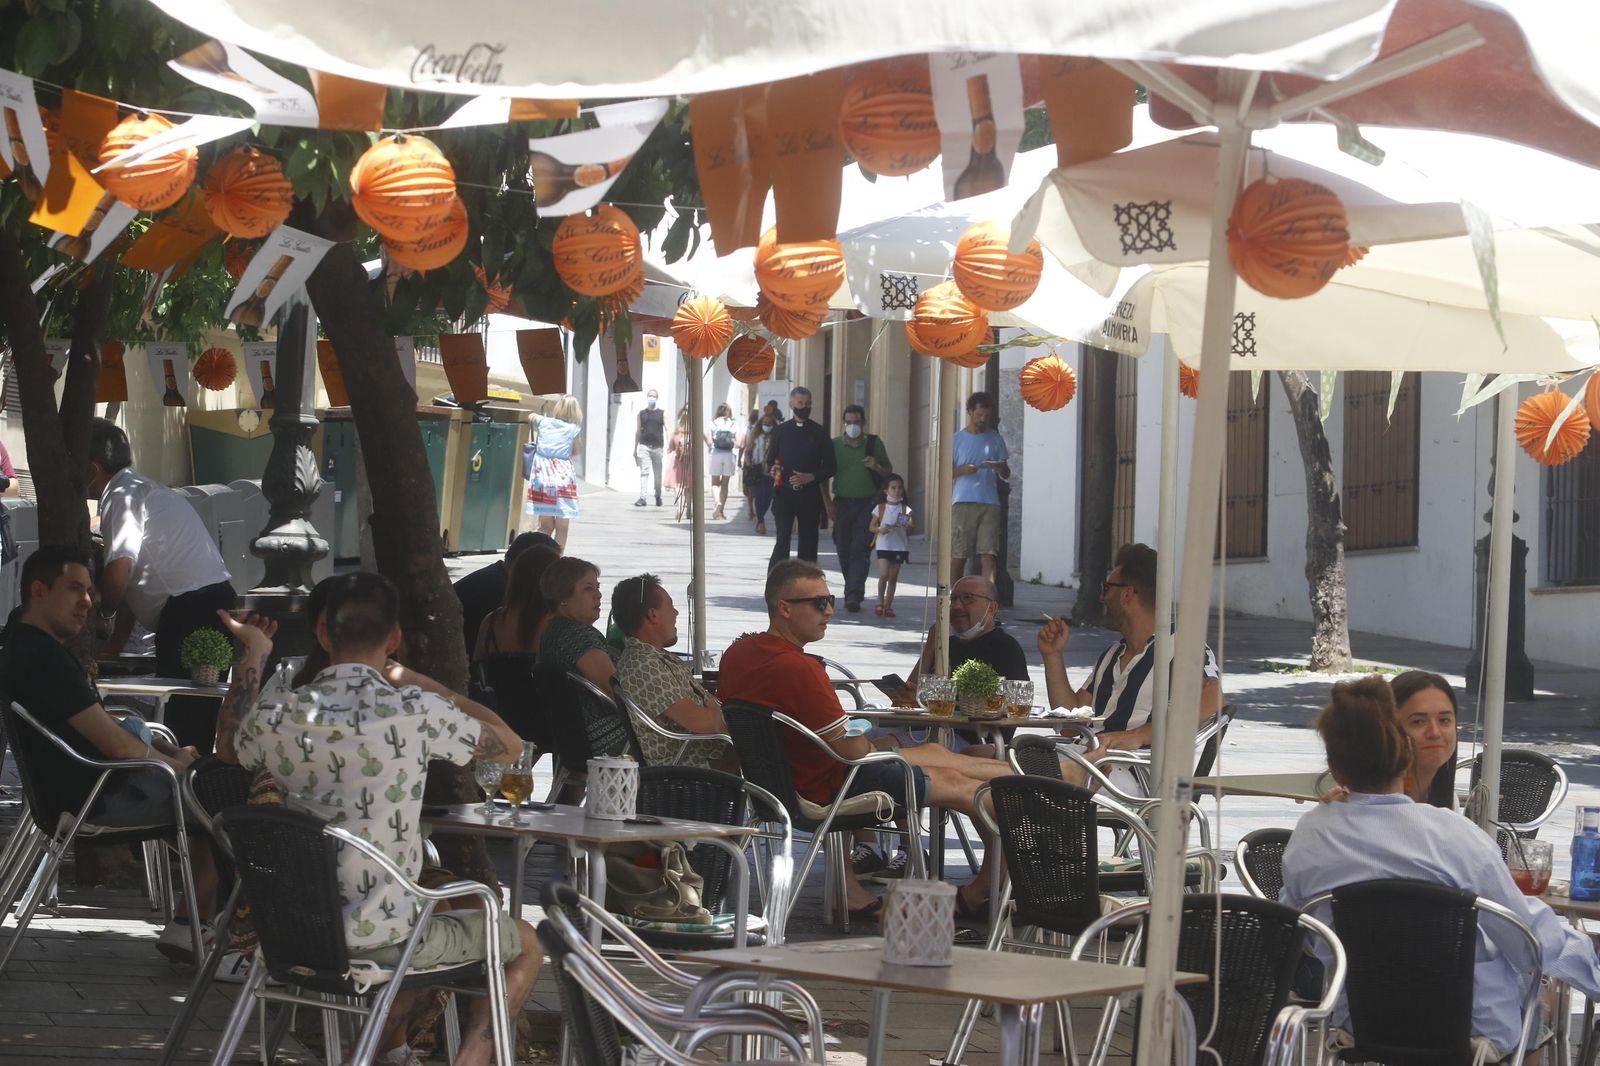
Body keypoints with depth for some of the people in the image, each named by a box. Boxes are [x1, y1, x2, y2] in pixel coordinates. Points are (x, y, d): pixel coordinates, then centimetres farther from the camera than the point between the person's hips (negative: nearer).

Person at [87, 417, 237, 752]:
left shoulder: (121, 498, -8)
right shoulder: (145, 491, 22)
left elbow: (117, 579, -18)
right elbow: (136, 579, 24)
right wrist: (117, 640, 23)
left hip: (189, 613, -10)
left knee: (184, 724, -9)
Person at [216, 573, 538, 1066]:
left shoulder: (280, 711, -6)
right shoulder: (415, 711, -18)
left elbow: (229, 747, 19)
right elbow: (510, 745, 1)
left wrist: (254, 653, 26)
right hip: (382, 939, -5)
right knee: (525, 945, 20)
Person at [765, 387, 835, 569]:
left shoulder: (819, 433, 5)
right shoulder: (781, 431, 8)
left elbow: (829, 467, 4)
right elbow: (770, 460, 14)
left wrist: (810, 477, -11)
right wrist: (773, 469, -8)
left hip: (810, 494, 1)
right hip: (784, 492, -1)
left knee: (808, 541, 5)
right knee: (783, 540, -11)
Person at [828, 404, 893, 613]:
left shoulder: (874, 443, 4)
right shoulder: (835, 445, 5)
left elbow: (889, 472, 12)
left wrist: (877, 467, -10)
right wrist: (829, 504, 0)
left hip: (867, 504, -2)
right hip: (842, 503, 2)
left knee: (860, 551, -12)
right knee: (844, 552, 5)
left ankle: (854, 596, -17)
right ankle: (852, 592, 21)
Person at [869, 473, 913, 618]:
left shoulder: (905, 509, 3)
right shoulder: (881, 508, 1)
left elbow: (908, 532, 5)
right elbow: (871, 526, 3)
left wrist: (909, 526, -17)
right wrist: (880, 529, -17)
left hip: (900, 546, 2)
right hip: (884, 545, -2)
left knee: (893, 577, 5)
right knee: (884, 574, -14)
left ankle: (888, 605, 12)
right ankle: (880, 602, 2)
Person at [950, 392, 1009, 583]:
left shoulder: (995, 439, 14)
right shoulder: (958, 438, 10)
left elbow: (1006, 476, 15)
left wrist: (1001, 469, -8)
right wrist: (962, 470, -11)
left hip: (990, 503, 1)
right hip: (963, 502, -1)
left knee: (988, 555, -9)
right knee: (958, 556, -1)